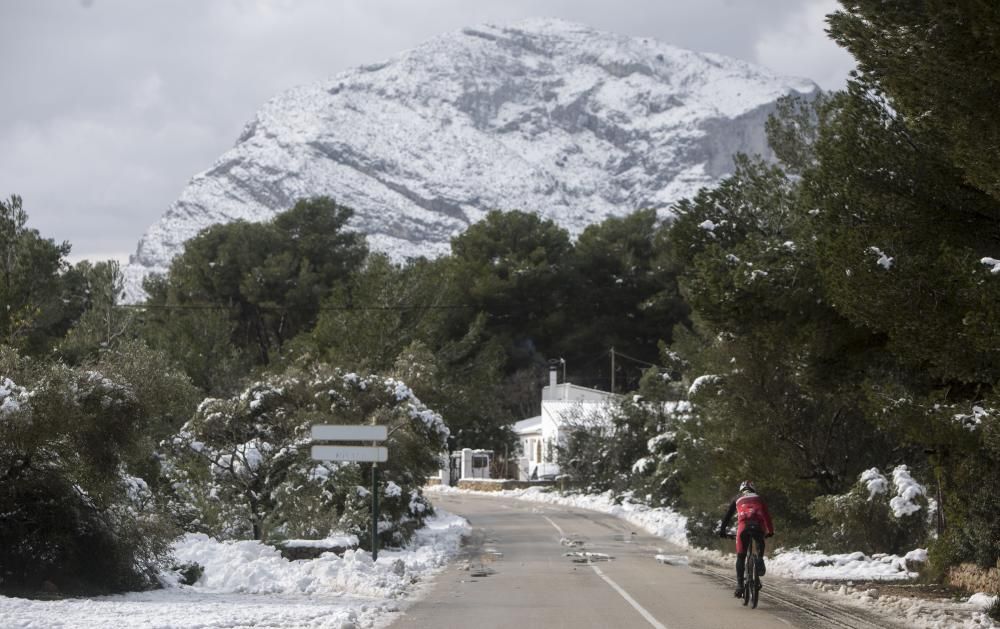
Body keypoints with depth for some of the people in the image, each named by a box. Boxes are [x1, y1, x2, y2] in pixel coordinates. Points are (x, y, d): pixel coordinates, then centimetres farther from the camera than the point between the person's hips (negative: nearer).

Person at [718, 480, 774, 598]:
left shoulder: (737, 499, 30)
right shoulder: (759, 498, 31)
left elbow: (727, 515, 26)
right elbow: (766, 515, 28)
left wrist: (722, 530, 29)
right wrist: (770, 530, 35)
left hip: (743, 525, -1)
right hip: (759, 526, 1)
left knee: (741, 557, 7)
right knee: (760, 543, 35)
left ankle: (739, 585, -3)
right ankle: (760, 559, 7)